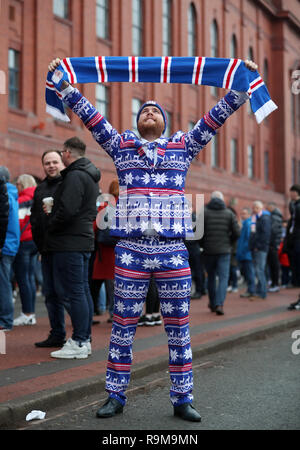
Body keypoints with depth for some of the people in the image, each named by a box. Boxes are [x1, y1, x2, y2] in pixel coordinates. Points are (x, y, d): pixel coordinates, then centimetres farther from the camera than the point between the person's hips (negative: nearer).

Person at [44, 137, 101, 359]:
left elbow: (67, 211, -23)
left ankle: (79, 343, -4)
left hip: (69, 243, -10)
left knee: (75, 292, -7)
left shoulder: (75, 176, -14)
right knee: (83, 291, 12)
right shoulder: (91, 176, 17)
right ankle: (85, 339, 19)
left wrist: (50, 226, -9)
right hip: (85, 240, 10)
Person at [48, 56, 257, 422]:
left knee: (178, 327, 4)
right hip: (131, 251, 0)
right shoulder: (121, 146, 13)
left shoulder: (183, 147, 14)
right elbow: (89, 114, 10)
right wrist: (61, 83, 4)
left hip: (173, 251, 1)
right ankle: (115, 396, 15)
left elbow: (216, 117, 11)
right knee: (123, 326, 4)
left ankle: (182, 398, 12)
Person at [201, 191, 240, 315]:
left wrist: (203, 243, 7)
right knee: (223, 277, -1)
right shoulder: (229, 213, 3)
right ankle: (219, 304, -17)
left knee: (211, 277, 15)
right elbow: (237, 232, -2)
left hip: (208, 250, 1)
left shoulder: (204, 212, -1)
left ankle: (212, 304, 26)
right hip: (224, 250, -1)